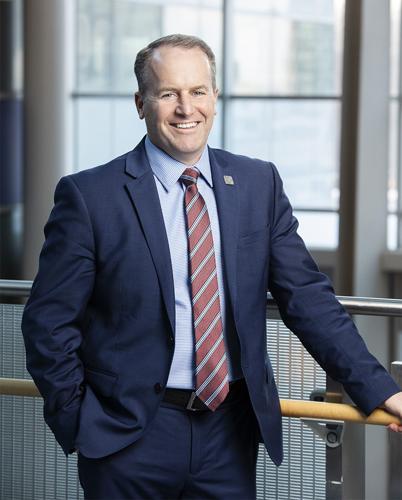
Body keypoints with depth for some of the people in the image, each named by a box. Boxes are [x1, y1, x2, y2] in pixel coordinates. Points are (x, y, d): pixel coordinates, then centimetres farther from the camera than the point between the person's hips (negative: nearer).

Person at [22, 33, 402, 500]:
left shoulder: (259, 184, 4)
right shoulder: (89, 196, -7)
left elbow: (307, 297, 4)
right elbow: (49, 321, -4)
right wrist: (80, 425, -6)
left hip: (232, 431, 3)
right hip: (130, 436, -3)